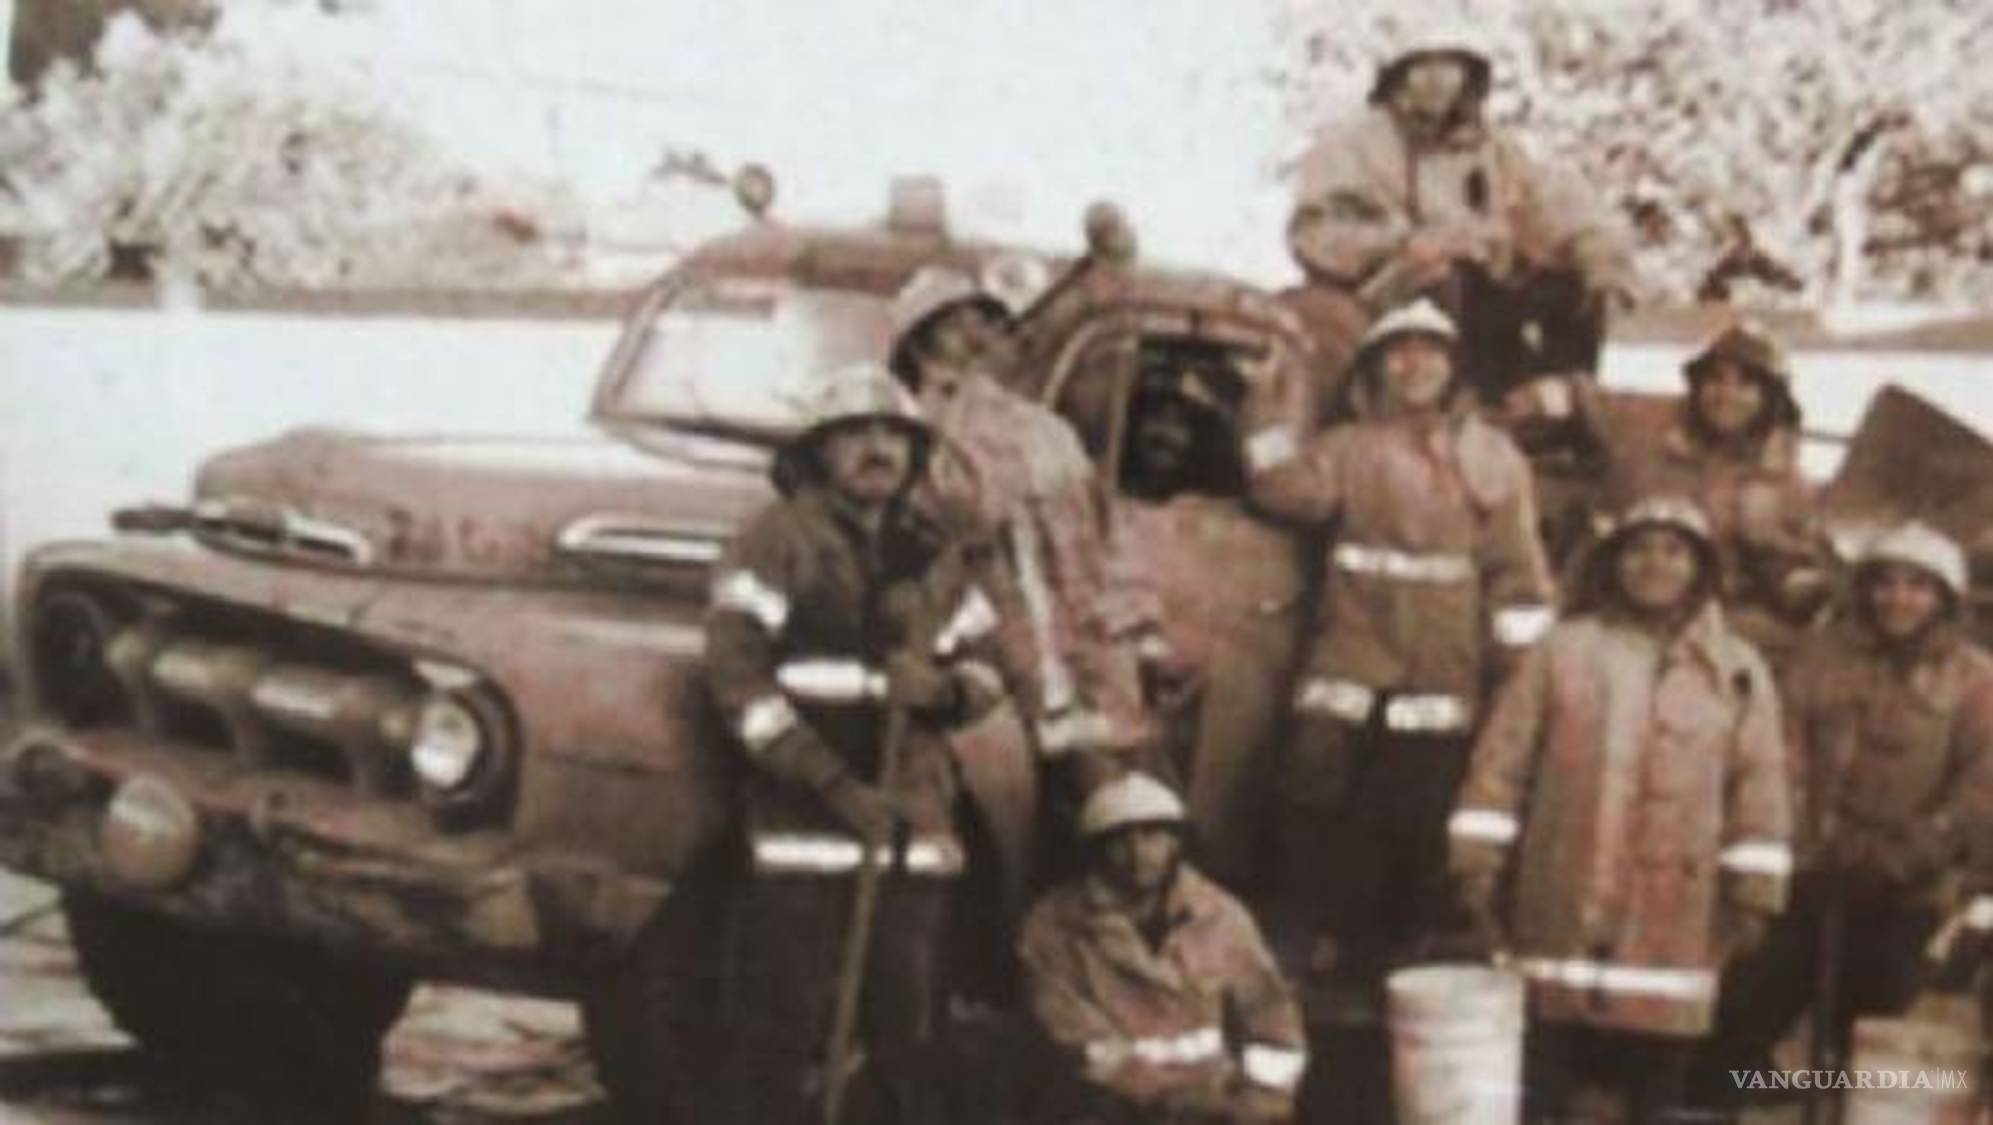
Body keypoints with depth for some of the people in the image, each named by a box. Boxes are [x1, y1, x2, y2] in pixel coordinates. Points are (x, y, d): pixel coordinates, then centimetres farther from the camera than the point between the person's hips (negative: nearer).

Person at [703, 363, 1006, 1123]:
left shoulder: (932, 556, 15)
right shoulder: (779, 540, -2)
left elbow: (985, 669, 18)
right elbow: (736, 675, -9)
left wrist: (944, 687, -9)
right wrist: (836, 785, -16)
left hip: (913, 822, 5)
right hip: (801, 823, -5)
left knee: (906, 1025, 9)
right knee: (779, 1031, -5)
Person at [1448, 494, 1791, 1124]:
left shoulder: (1739, 670, 6)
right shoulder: (1562, 650, 6)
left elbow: (1758, 786, 2)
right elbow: (1503, 759, 4)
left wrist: (1753, 891, -5)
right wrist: (1479, 860, -2)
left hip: (1674, 905, 0)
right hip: (1567, 898, 0)